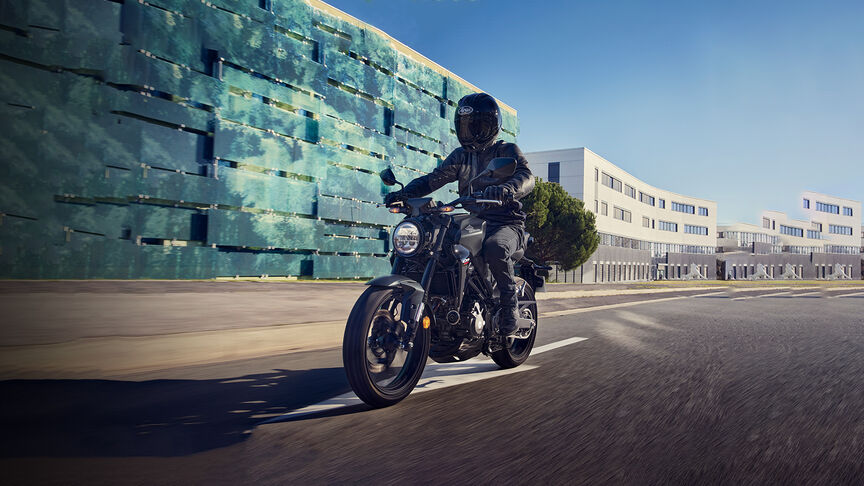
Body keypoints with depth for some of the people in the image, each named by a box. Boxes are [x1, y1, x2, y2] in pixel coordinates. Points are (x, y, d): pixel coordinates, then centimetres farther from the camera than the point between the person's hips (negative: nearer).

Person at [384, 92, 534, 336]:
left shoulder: (507, 151, 0)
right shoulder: (460, 156, 18)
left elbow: (526, 176, -19)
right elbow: (433, 178, 10)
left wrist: (506, 188, -42)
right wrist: (405, 192, -9)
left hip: (506, 224, -5)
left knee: (495, 248, -39)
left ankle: (510, 302, -17)